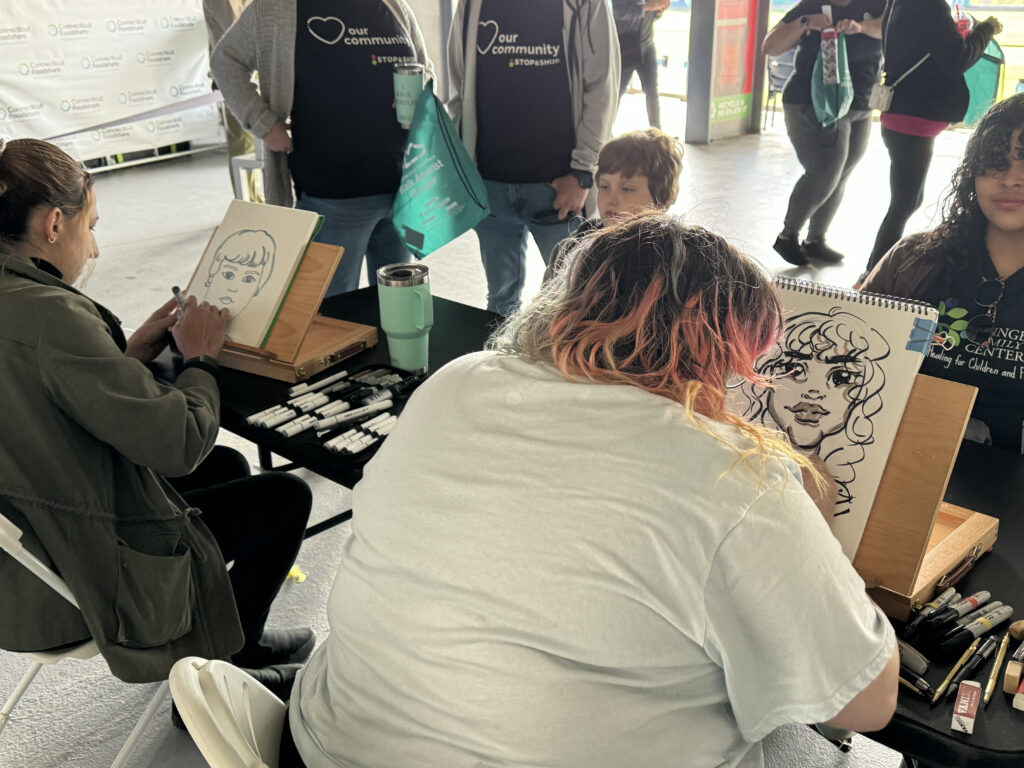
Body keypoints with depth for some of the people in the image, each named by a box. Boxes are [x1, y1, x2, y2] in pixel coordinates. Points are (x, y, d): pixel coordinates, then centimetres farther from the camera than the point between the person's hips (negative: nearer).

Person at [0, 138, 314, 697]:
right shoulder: (50, 316, -30)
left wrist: (130, 352, 5)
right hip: (85, 581, -10)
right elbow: (180, 443, -29)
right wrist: (200, 359, -10)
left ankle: (232, 647, 36)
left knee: (228, 465, 24)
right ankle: (219, 664, 24)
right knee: (286, 496, 5)